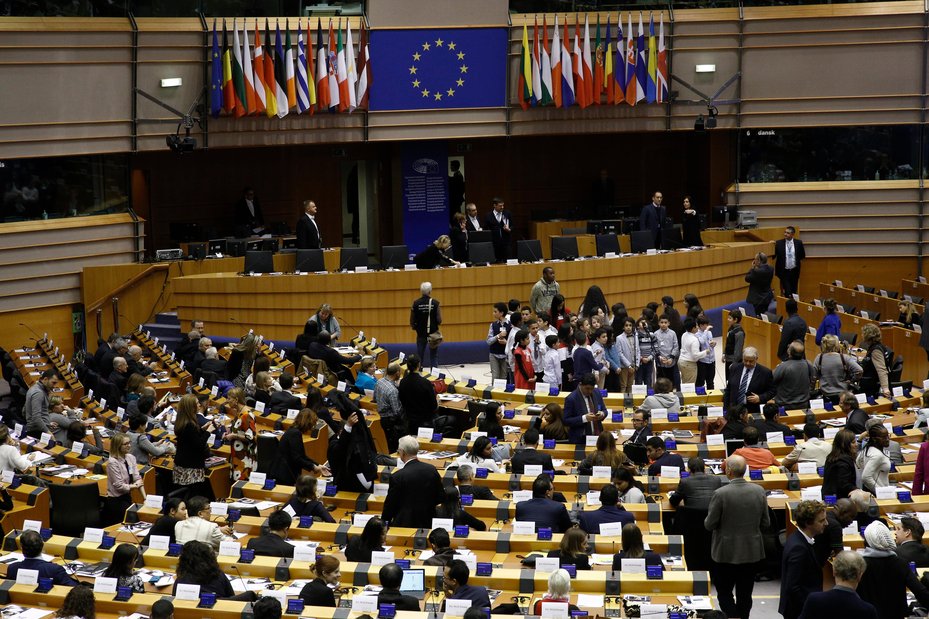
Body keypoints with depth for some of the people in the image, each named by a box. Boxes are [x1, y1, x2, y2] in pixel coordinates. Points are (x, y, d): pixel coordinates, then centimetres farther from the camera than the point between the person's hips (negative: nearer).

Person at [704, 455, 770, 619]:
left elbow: (709, 525, -11)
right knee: (745, 594, 15)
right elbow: (765, 523, 2)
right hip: (752, 551, 4)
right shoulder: (759, 491, -6)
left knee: (724, 592, 8)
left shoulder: (721, 494, -19)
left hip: (727, 552, -4)